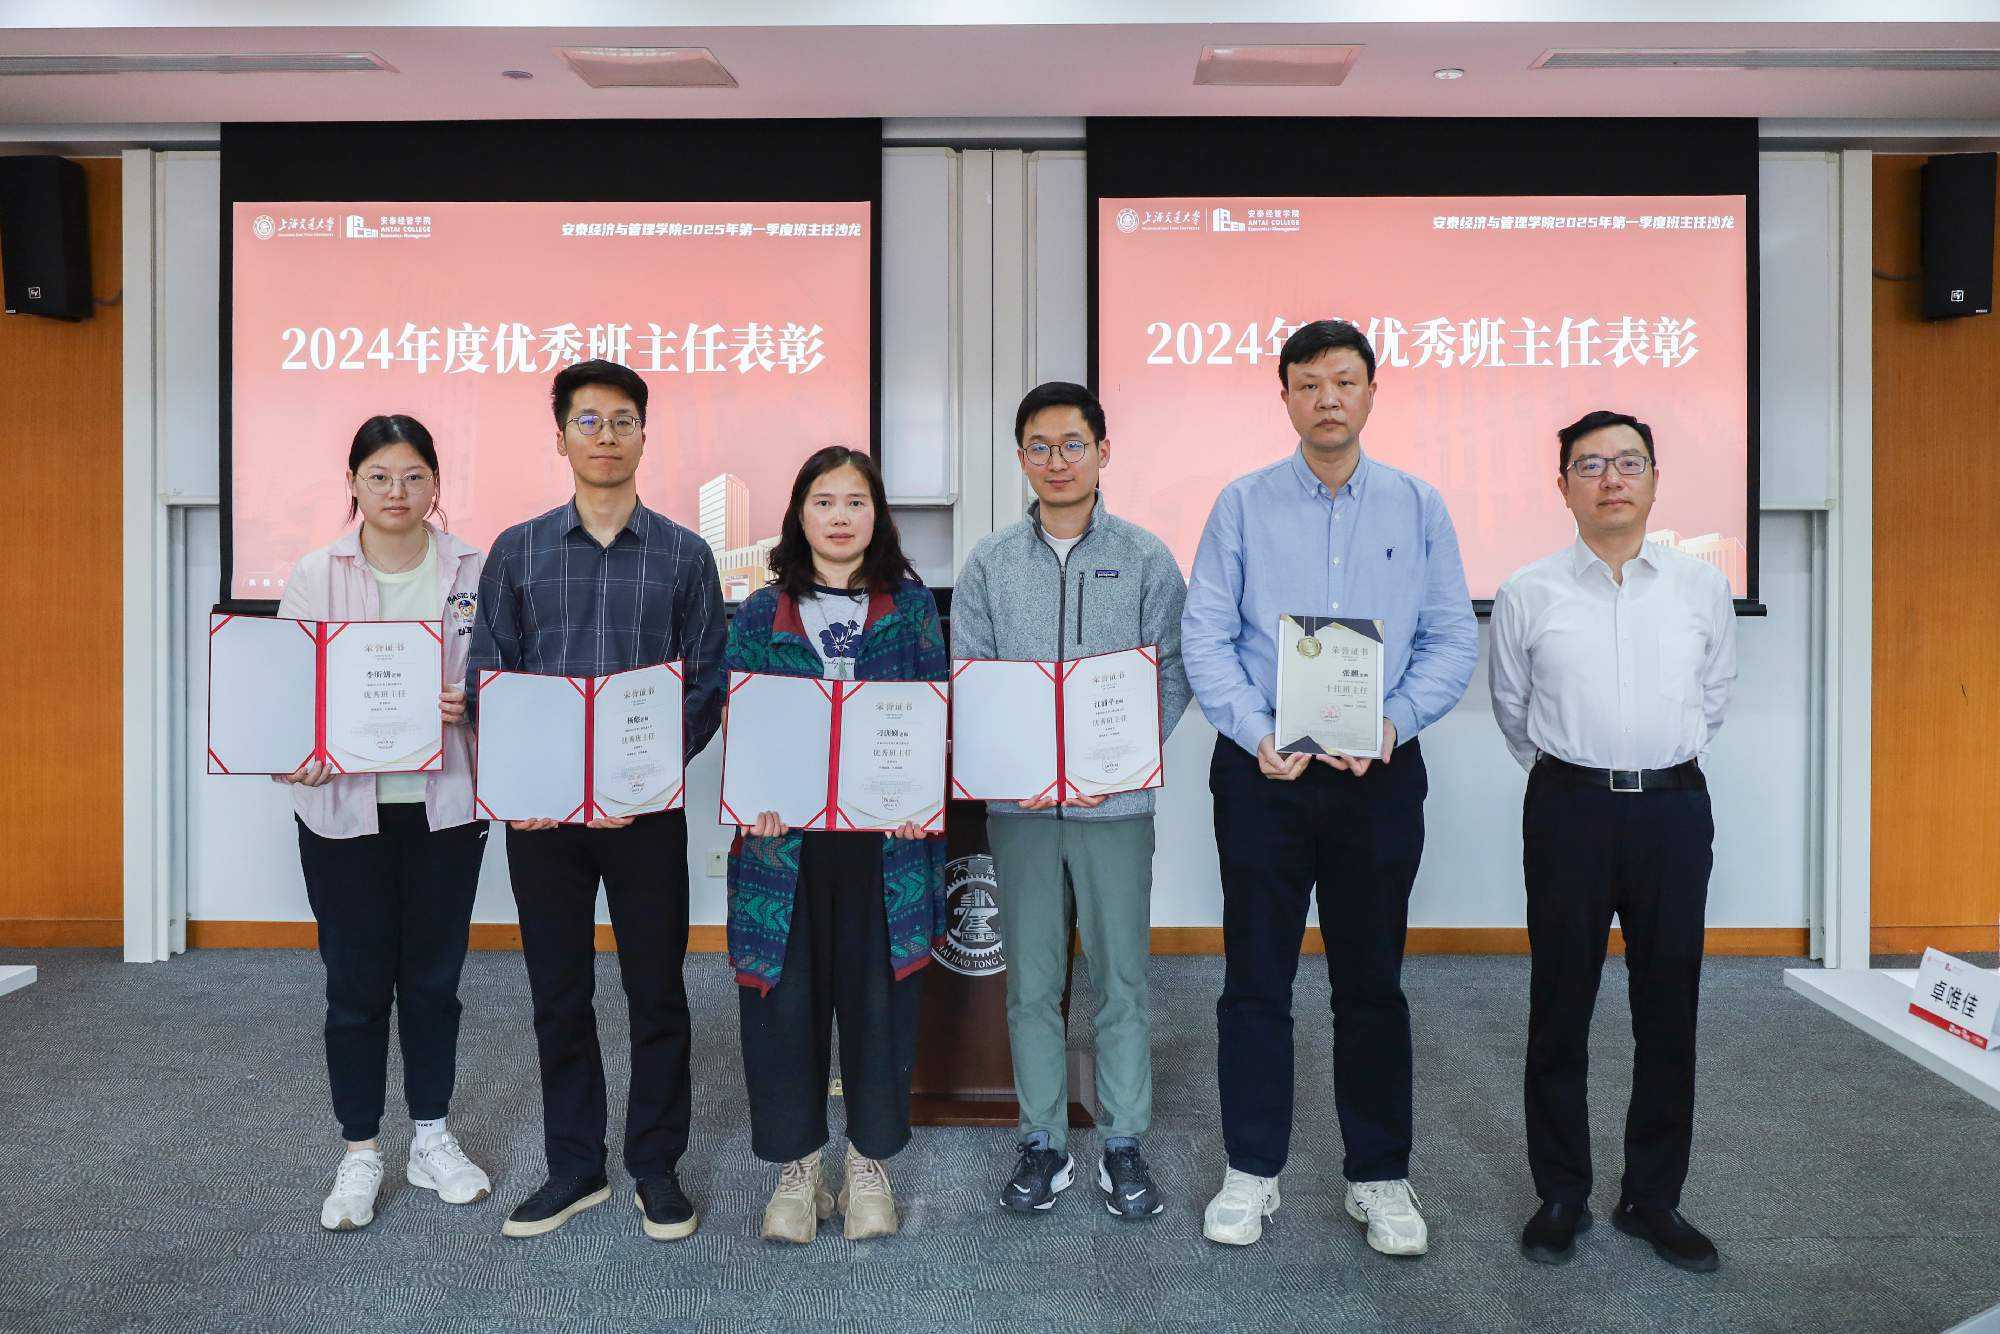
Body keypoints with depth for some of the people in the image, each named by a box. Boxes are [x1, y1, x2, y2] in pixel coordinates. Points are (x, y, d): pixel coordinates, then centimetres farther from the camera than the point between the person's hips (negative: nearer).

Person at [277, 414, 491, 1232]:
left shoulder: (472, 572, 0)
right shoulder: (314, 575, 0)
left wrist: (470, 704, -19)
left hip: (445, 805, 1)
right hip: (345, 807, 0)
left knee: (433, 978, 12)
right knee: (356, 985, 8)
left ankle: (432, 1139, 30)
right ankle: (360, 1153, 25)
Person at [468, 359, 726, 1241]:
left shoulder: (684, 556, 2)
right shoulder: (517, 552, 6)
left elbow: (708, 684, -1)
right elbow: (487, 678, 5)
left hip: (647, 807, -1)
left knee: (656, 992, 7)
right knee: (559, 994, 11)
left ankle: (657, 1169, 24)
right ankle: (574, 1168, 27)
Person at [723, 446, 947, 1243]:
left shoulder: (910, 605, 7)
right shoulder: (761, 613, 8)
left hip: (887, 838, 0)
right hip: (785, 838, 1)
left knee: (880, 997, 7)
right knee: (785, 1003, 6)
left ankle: (870, 1165, 26)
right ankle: (796, 1169, 25)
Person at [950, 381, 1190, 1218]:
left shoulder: (1146, 559, 2)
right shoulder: (989, 564, 6)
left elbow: (1172, 677, 0)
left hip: (1116, 803, -1)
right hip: (1019, 805, 2)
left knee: (1122, 981, 7)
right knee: (1032, 984, 10)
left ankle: (1124, 1146, 23)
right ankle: (1044, 1144, 25)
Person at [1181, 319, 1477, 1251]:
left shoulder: (1418, 507, 6)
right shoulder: (1242, 505, 2)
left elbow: (1453, 640, 3)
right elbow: (1204, 638, -3)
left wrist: (1395, 720, -14)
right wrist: (1257, 734, -16)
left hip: (1379, 772, 1)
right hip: (1262, 770, -1)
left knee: (1372, 980, 10)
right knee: (1256, 978, 7)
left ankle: (1378, 1177, 26)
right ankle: (1252, 1172, 22)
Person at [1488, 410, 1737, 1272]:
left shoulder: (1702, 588, 3)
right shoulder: (1528, 595, -2)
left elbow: (1714, 694, 18)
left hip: (1675, 809, 2)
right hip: (1569, 810, -2)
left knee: (1668, 1011, 9)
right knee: (1560, 1008, 6)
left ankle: (1653, 1197, 25)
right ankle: (1561, 1196, 21)